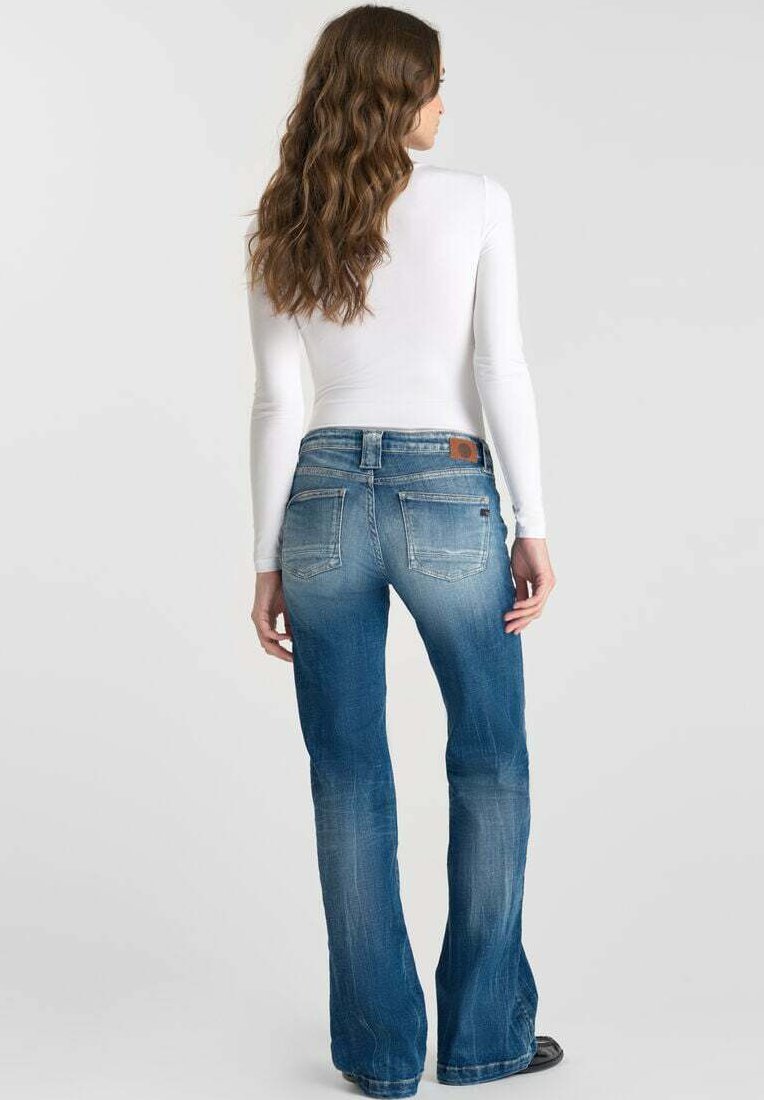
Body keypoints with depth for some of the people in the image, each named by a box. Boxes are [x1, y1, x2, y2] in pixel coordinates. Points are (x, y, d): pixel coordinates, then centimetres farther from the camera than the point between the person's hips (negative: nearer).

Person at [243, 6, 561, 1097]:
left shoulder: (281, 226, 3)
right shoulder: (475, 200, -4)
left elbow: (278, 403, 1)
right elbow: (500, 371, -9)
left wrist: (268, 561, 5)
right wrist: (533, 525, -4)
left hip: (324, 498, 3)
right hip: (447, 493, -2)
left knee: (349, 780, 10)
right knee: (490, 762, 14)